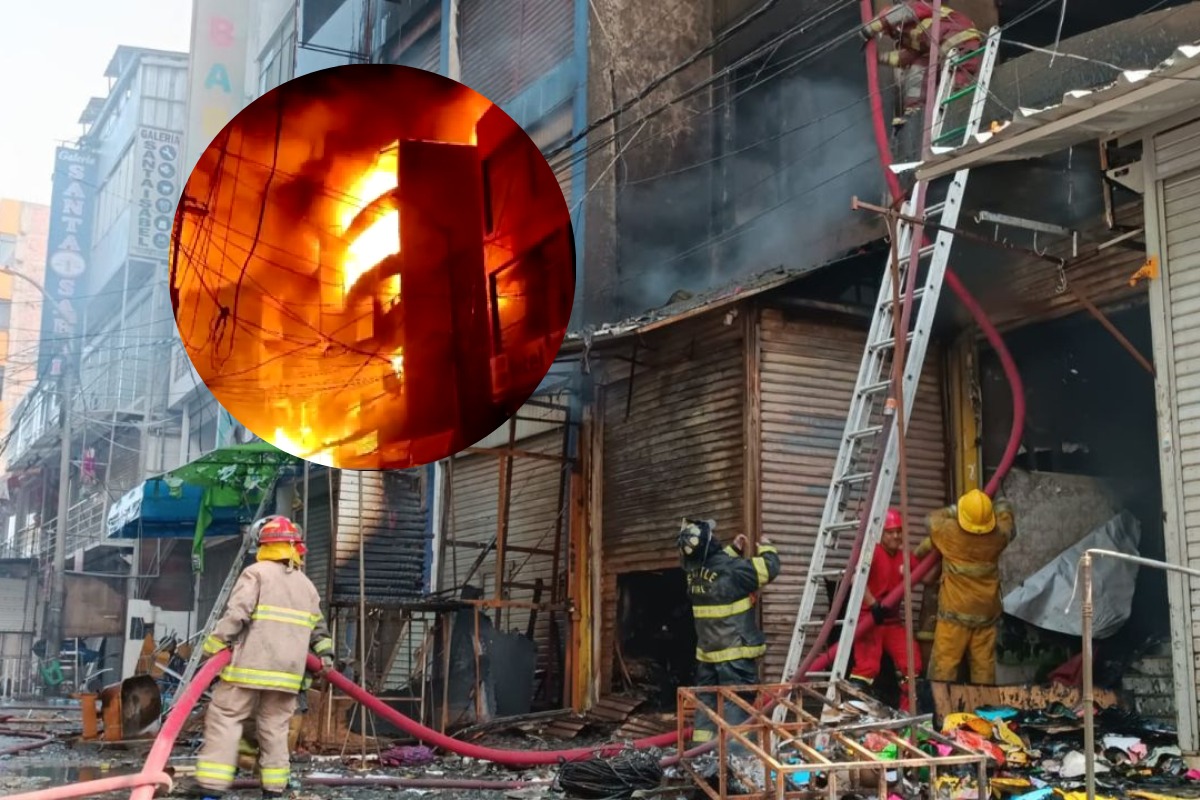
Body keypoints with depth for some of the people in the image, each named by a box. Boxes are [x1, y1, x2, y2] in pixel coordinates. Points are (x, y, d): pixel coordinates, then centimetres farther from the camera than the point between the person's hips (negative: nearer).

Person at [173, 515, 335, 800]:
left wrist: (214, 645, -9)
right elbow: (318, 627, 24)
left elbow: (236, 613, -12)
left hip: (252, 664, -5)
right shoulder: (307, 585, 19)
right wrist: (325, 654, 32)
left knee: (225, 716, -3)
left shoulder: (256, 573, -1)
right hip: (287, 669, 5)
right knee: (275, 725, 11)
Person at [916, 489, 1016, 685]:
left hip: (955, 613, -3)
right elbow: (1005, 512, 19)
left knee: (944, 665, -3)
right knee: (984, 666, 7)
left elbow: (934, 518, 13)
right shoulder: (998, 535, -3)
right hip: (986, 613, 3)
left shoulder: (950, 532, -10)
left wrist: (954, 511, 25)